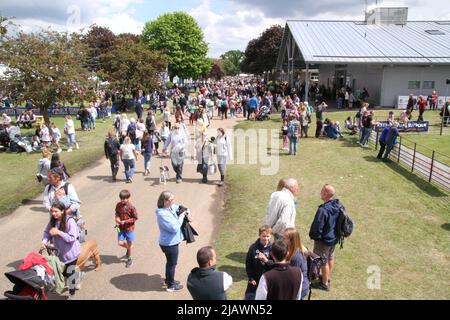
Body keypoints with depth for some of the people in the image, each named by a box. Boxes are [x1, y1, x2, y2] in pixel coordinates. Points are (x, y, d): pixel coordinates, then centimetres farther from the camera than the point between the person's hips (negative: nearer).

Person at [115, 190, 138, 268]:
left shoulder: (131, 207, -18)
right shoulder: (118, 205, -4)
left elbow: (135, 218, -12)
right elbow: (117, 214, 10)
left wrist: (125, 221, -20)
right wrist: (117, 220, -11)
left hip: (129, 228, -4)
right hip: (121, 228, 4)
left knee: (129, 244, 9)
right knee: (120, 243, 1)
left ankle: (129, 259, 31)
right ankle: (128, 249, 35)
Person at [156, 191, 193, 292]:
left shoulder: (171, 207, -4)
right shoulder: (162, 214, -30)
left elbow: (181, 208, 14)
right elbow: (175, 228, -31)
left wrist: (187, 214, -6)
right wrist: (181, 217, -21)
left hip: (171, 242, 9)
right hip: (169, 244, -9)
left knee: (170, 262, 27)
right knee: (172, 264, 10)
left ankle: (168, 280, 47)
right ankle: (171, 285, 30)